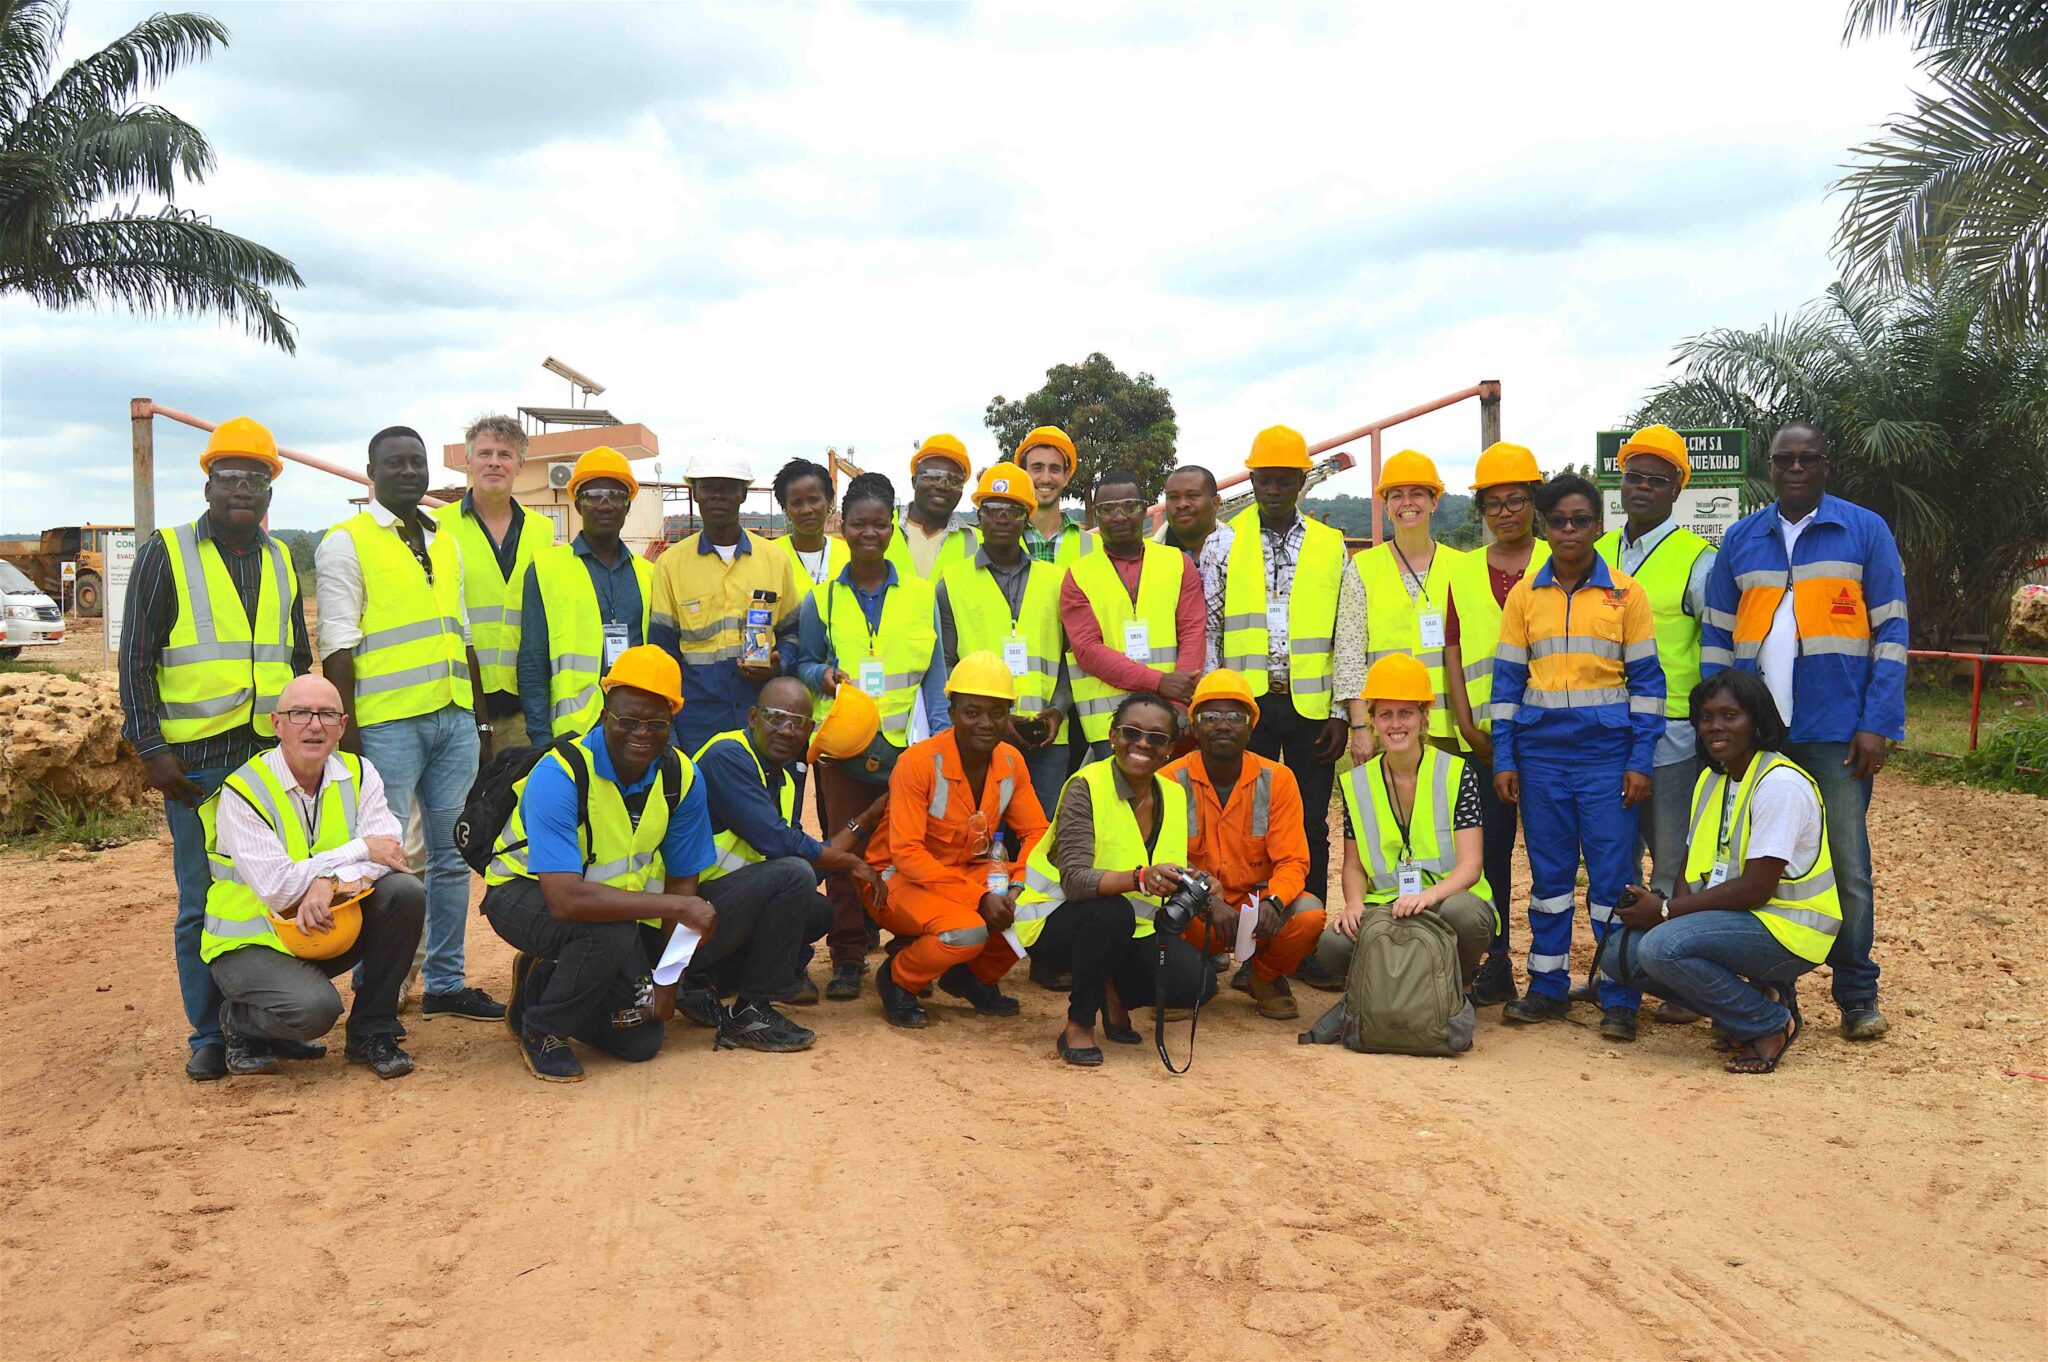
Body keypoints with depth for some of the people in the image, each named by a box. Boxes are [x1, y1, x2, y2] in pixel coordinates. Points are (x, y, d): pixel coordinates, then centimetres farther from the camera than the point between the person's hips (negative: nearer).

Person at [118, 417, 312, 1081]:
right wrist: (150, 747, -9)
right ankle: (209, 1036, 11)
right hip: (197, 760, -4)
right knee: (203, 899, 1)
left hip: (275, 754, 4)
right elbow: (136, 658, -2)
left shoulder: (282, 562, 15)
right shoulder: (166, 553, 2)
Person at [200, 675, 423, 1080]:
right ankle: (240, 1022, 7)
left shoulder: (358, 774, -1)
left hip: (330, 931, 5)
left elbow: (389, 851, -13)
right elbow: (276, 887, -23)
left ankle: (372, 1032, -3)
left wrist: (333, 879, -32)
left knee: (405, 892, -20)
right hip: (252, 942, -5)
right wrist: (360, 850, -21)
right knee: (314, 1008, -32)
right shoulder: (242, 792, -16)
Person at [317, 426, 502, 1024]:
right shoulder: (346, 543, -2)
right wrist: (345, 728, -13)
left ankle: (446, 984, 19)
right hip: (387, 723, -6)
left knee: (452, 856, 10)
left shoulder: (445, 543, 17)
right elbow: (338, 644, -8)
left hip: (453, 720, 6)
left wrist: (481, 719, 17)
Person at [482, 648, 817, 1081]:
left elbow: (682, 880, -2)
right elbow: (564, 898, -37)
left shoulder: (681, 777, -9)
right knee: (611, 931, -38)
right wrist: (676, 905, -35)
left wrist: (669, 976, -11)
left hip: (630, 904, 6)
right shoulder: (559, 774, -27)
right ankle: (541, 1029, -9)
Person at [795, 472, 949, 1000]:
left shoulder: (920, 594, 7)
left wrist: (937, 743, 0)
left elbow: (934, 674, 7)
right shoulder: (821, 600, 7)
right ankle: (847, 957, 13)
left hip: (907, 746, 0)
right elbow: (803, 661, 14)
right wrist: (821, 675, -10)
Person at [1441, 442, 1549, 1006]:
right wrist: (1466, 724, -1)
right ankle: (1496, 964, 11)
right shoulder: (1464, 572, 13)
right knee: (1490, 845, 3)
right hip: (1488, 733, 3)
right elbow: (1454, 650, 9)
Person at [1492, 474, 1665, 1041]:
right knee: (1548, 872, 8)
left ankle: (1620, 999, 6)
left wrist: (1640, 761, -5)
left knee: (1612, 876, -2)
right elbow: (1507, 679, 8)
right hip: (1541, 753, 2)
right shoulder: (1524, 594, 7)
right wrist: (1503, 759, 2)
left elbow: (1647, 679, 1)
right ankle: (1548, 988, 17)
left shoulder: (1625, 593, 1)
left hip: (1607, 753, -2)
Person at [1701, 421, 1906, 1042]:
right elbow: (1716, 636, 11)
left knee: (1848, 866, 1)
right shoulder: (1740, 540, 10)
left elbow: (1892, 631, -1)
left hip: (1837, 730, -3)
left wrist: (1877, 724, -9)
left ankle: (1857, 996, 13)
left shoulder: (1865, 531, 2)